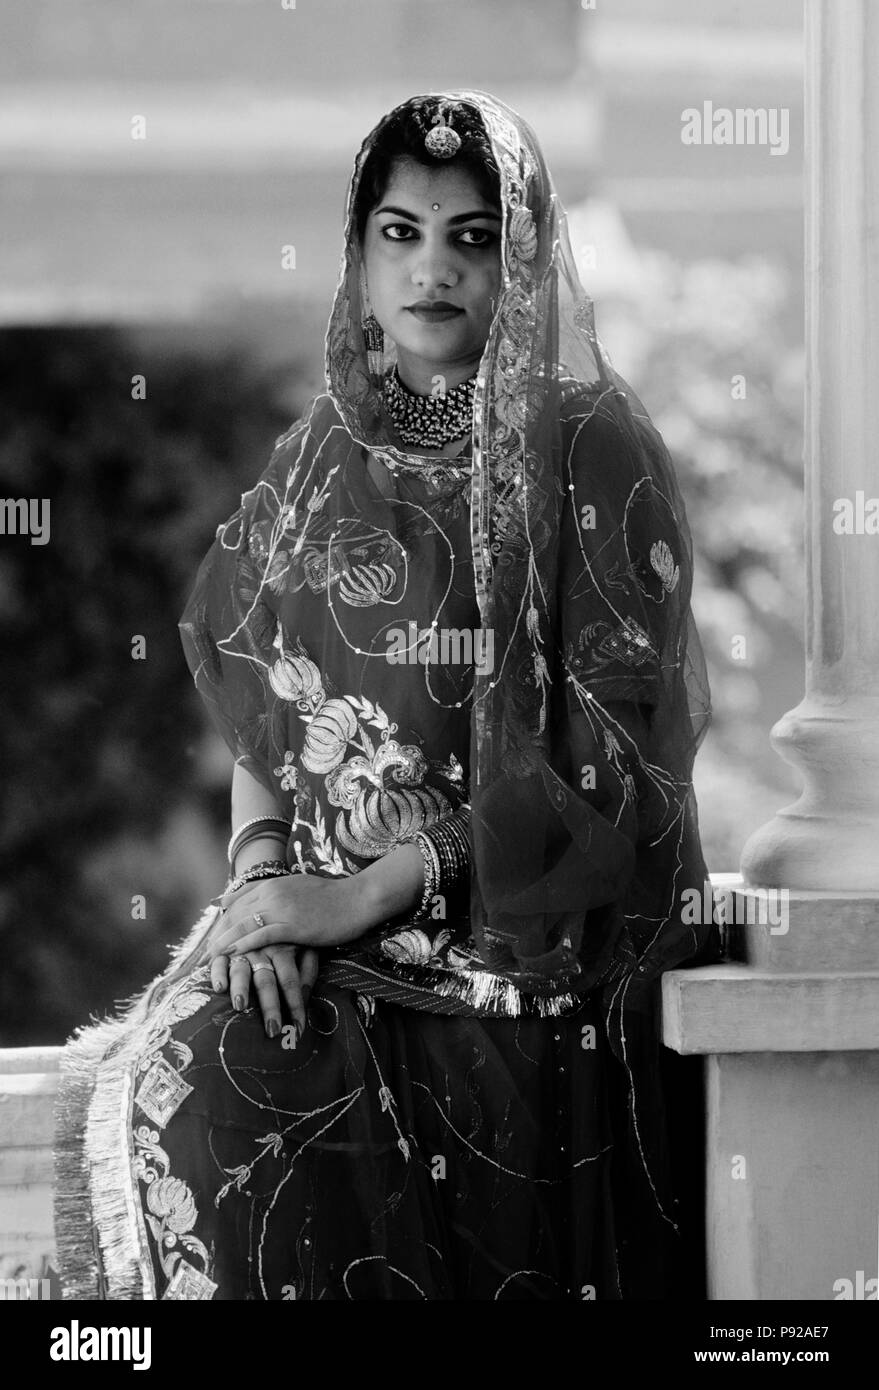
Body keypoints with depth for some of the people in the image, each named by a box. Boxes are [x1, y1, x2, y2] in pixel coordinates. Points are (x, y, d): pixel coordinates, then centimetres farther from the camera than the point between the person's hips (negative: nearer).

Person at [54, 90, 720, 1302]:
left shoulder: (589, 451, -5)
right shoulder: (320, 456, 12)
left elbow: (609, 749, -11)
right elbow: (258, 705, 15)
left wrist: (373, 890, -15)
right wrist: (262, 874, -5)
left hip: (532, 946, -5)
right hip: (325, 937, 5)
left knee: (200, 1098, -25)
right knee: (161, 1088, -21)